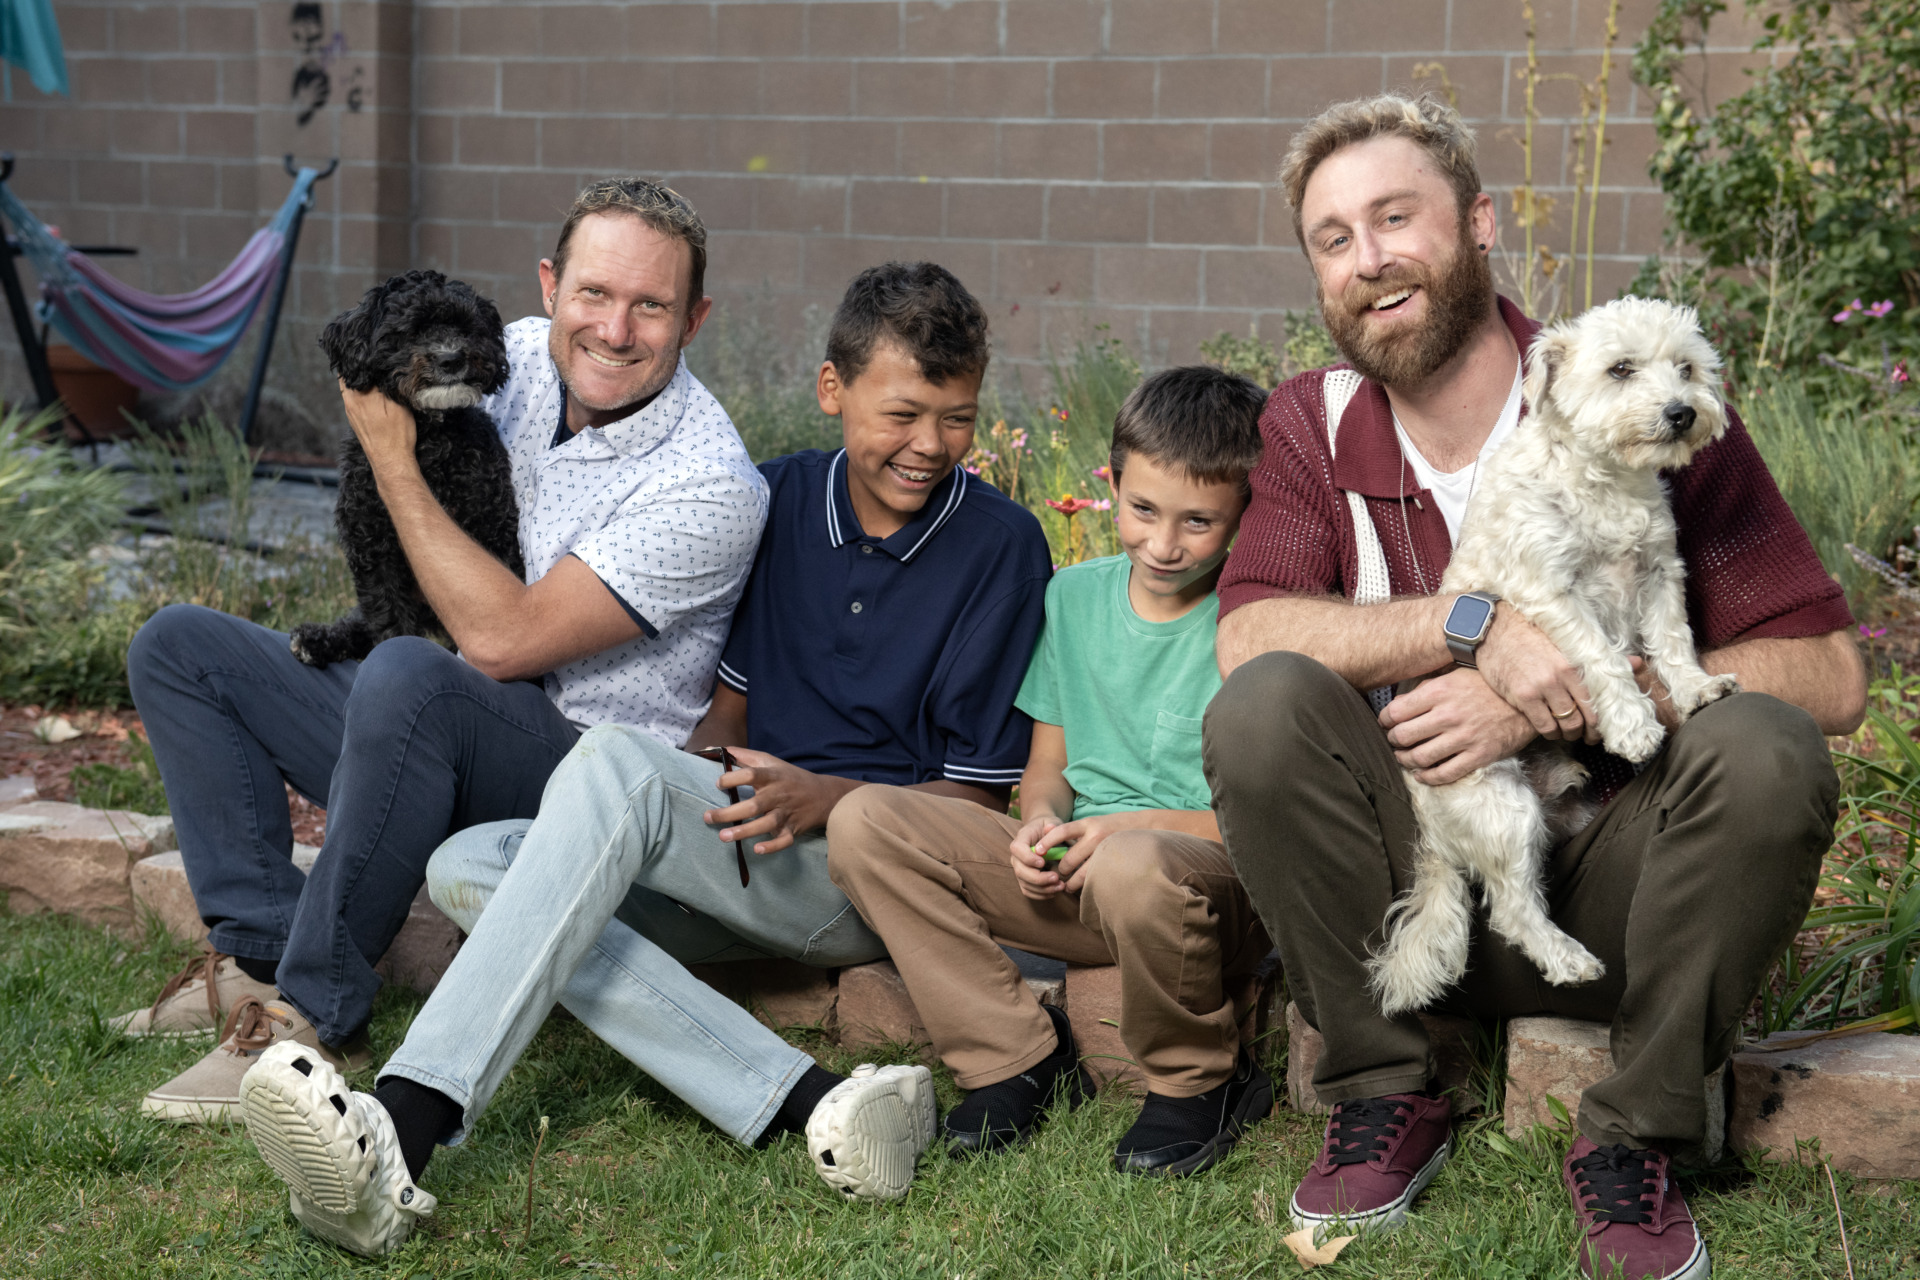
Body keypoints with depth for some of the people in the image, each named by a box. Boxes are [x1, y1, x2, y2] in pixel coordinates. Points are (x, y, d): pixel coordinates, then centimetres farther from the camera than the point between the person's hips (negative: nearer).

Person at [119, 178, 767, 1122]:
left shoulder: (709, 486, -21)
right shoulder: (526, 357, 1)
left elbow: (502, 639, -25)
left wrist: (395, 461, -17)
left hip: (579, 768, -9)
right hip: (429, 729, 9)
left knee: (409, 678, -39)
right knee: (178, 648, 5)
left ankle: (314, 1016, -28)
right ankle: (259, 952, -6)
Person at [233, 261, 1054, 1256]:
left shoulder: (1000, 546, -2)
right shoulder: (780, 500, 11)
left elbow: (980, 798, -1)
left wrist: (824, 798, -19)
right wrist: (710, 772, -6)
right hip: (743, 856, 6)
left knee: (615, 764, -32)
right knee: (470, 864, -20)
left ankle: (405, 1130, -50)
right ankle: (810, 1106, -38)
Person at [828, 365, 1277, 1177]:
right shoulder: (1075, 595, 10)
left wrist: (1140, 825, -22)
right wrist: (1041, 822, -7)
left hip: (1219, 887, -6)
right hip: (1071, 879, 6)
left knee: (1133, 868, -42)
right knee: (865, 821, -10)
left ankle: (1201, 1082, -11)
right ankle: (1019, 1056, -5)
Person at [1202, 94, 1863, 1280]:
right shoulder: (1311, 427, 2)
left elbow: (1829, 675, -13)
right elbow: (1244, 635, -16)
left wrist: (1548, 705, -22)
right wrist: (1472, 624, -29)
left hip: (1605, 884, -1)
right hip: (1416, 890, 1)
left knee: (1765, 755, -30)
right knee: (1262, 707, -24)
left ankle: (1635, 1140, -11)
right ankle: (1385, 1101, -9)